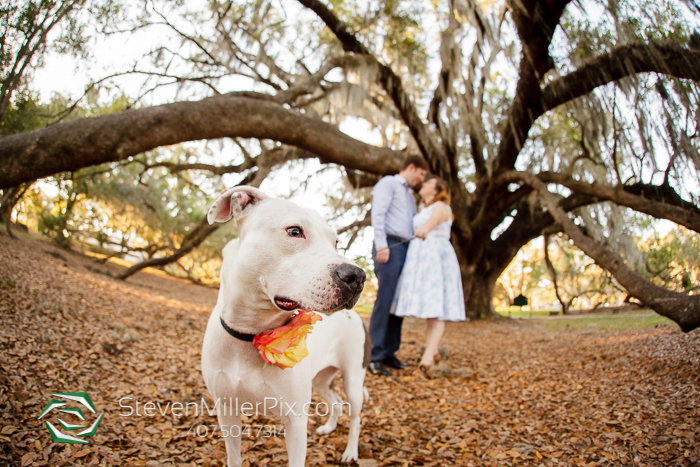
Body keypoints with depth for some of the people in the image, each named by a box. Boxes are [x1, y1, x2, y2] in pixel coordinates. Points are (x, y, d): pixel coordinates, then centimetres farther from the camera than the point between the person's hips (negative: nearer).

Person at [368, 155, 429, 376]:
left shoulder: (411, 196, 29)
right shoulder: (388, 183, 4)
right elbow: (378, 214, -9)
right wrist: (381, 245, -19)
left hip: (406, 249, 8)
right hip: (390, 247, -8)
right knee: (384, 300, -14)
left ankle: (389, 352, 9)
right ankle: (374, 356, -12)